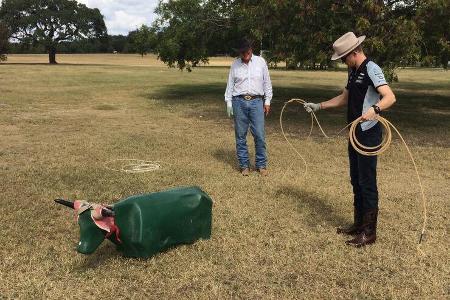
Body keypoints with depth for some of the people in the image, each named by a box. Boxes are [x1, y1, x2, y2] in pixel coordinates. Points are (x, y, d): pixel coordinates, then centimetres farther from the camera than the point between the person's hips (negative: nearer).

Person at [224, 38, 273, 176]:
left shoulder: (260, 62, 4)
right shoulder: (235, 64, 5)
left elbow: (267, 83, 9)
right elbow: (230, 85, 8)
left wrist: (267, 101, 6)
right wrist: (229, 103, 4)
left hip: (256, 102, 0)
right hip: (239, 102, 1)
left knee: (259, 135, -2)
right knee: (240, 136, 4)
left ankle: (261, 165, 12)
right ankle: (244, 165, 16)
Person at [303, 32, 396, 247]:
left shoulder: (371, 69, -14)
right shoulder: (353, 71, 14)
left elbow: (390, 97, -26)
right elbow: (344, 98, 24)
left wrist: (374, 109, -44)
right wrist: (318, 106, 21)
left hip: (369, 134, -9)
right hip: (355, 132, 9)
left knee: (367, 182, -2)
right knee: (356, 180, 16)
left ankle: (369, 232, 9)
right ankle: (358, 224, 29)